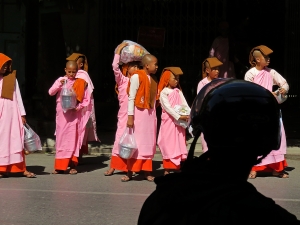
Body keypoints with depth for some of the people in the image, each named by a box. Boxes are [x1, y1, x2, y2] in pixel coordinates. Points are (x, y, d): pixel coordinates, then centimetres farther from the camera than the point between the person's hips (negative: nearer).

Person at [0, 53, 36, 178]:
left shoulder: (12, 79, 8)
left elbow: (18, 97, 9)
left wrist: (22, 114, 4)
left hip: (11, 112, 1)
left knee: (16, 140, -2)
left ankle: (22, 169, -5)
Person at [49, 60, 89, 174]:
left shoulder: (81, 83, 2)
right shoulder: (61, 80, 4)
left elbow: (87, 100, 5)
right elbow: (51, 92, -6)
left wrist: (79, 106, -11)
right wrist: (59, 85, -21)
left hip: (74, 114, -1)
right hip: (61, 114, 1)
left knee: (72, 139, -2)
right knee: (60, 139, 4)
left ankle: (73, 165, 2)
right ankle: (60, 166, 9)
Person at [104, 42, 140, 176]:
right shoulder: (122, 80, 2)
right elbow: (115, 67, -9)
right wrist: (118, 51, -8)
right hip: (124, 114, -3)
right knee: (120, 137, -3)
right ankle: (113, 166, 1)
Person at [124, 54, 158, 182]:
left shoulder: (153, 79, 11)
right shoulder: (137, 77, -10)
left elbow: (154, 98, 12)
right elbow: (131, 98, -12)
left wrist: (154, 116, 9)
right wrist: (130, 117, -15)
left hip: (150, 114, 7)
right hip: (139, 113, -7)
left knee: (149, 143, 6)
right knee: (136, 143, -5)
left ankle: (146, 171, 11)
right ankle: (130, 172, 0)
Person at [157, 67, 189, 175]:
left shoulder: (178, 91, 12)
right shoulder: (163, 92, -6)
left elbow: (185, 104, 4)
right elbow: (167, 107, -16)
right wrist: (179, 117, -24)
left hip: (179, 122, 6)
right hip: (169, 121, -6)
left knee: (179, 145, 7)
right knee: (169, 145, -4)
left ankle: (177, 169, 13)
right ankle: (167, 170, 0)